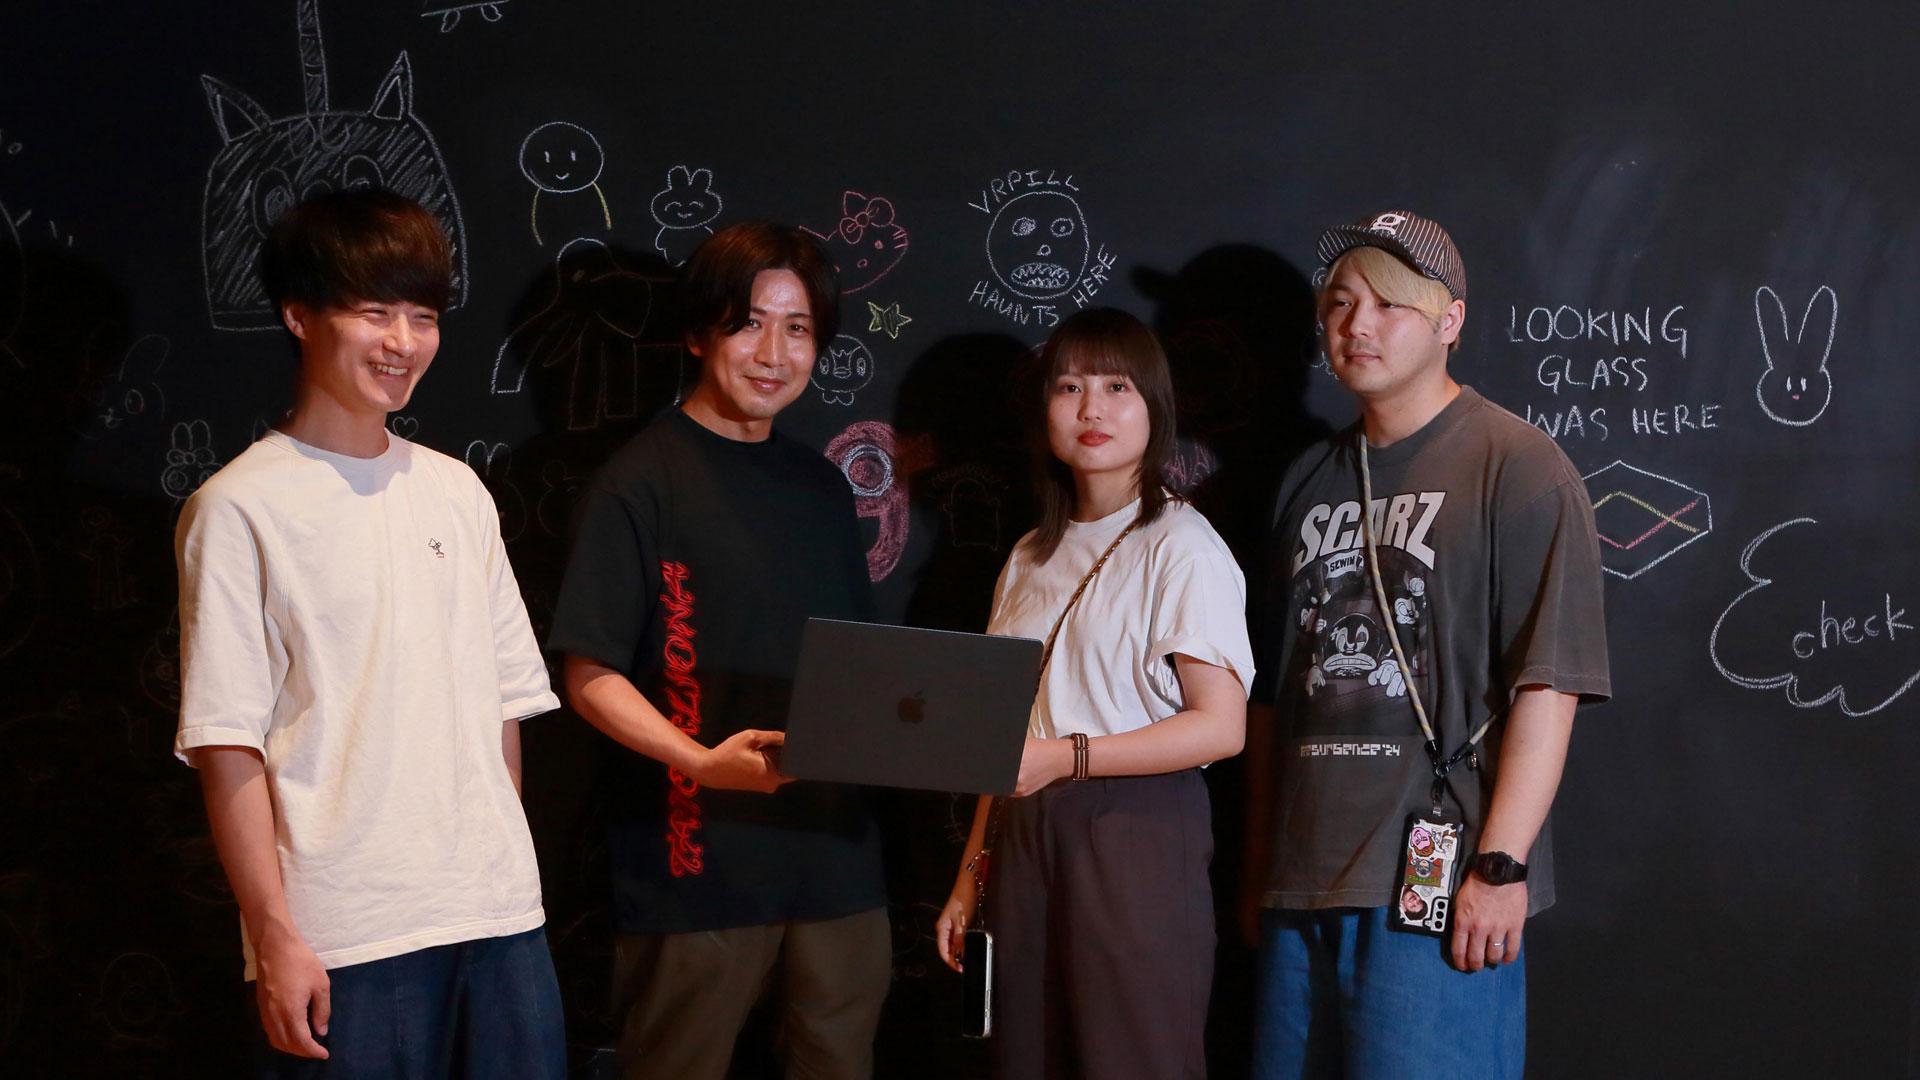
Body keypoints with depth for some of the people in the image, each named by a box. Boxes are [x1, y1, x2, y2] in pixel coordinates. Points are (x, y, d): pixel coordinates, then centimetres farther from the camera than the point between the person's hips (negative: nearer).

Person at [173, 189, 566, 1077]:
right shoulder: (240, 508, -4)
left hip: (498, 915, 5)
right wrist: (273, 934, -11)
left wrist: (505, 867, 11)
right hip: (343, 936, -5)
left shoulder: (456, 491, 12)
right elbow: (227, 741, -7)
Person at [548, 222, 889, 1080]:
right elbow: (591, 678, -9)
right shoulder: (643, 481, -5)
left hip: (835, 850, 6)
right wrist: (702, 760, -24)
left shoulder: (821, 488, 14)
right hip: (698, 860, -5)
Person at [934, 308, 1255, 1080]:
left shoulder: (1180, 547, -6)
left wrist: (1067, 756, -19)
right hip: (1027, 836, 6)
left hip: (1138, 834, -6)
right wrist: (973, 870, 11)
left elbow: (1221, 726, -13)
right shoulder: (1032, 559, 15)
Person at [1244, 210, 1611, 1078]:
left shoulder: (1518, 467, -3)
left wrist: (1499, 866, -16)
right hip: (1302, 886, 6)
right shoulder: (1309, 482, 17)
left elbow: (1548, 685, -10)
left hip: (1437, 885, -6)